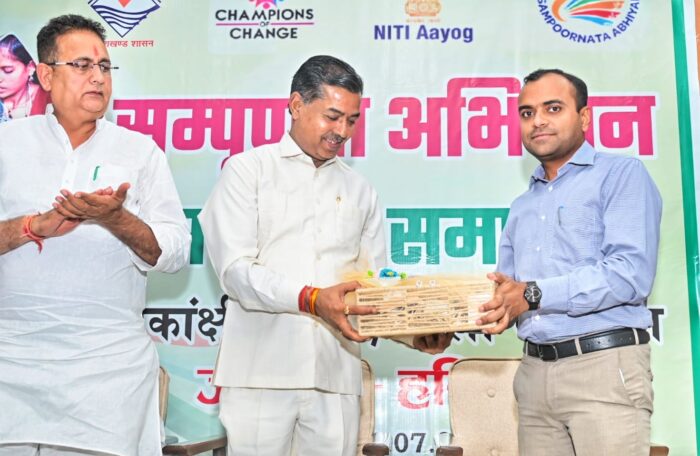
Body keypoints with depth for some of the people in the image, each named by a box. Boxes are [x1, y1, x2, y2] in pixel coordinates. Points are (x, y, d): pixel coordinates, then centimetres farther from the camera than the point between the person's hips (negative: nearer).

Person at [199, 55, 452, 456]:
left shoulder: (360, 191, 17)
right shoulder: (247, 170, 4)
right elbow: (235, 269, -8)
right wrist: (311, 299, -23)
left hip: (337, 376, 3)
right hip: (262, 373, -3)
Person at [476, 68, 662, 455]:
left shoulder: (621, 175, -1)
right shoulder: (521, 207, 20)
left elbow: (630, 274, -16)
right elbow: (506, 290, 15)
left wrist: (534, 294, -18)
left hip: (604, 365, -6)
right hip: (534, 372, 6)